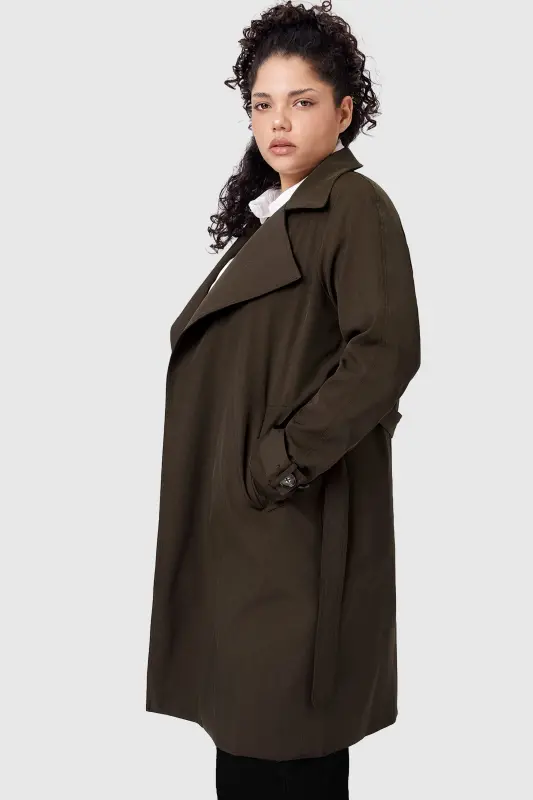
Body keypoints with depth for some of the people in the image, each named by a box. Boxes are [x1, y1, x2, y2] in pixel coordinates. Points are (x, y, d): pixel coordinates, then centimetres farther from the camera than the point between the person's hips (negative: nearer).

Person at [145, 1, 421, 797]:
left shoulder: (356, 207, -9)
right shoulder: (268, 216, 17)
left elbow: (385, 352, -20)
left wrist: (282, 460, -19)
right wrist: (237, 476, 9)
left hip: (298, 515, -8)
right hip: (238, 516, 9)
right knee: (242, 720, 14)